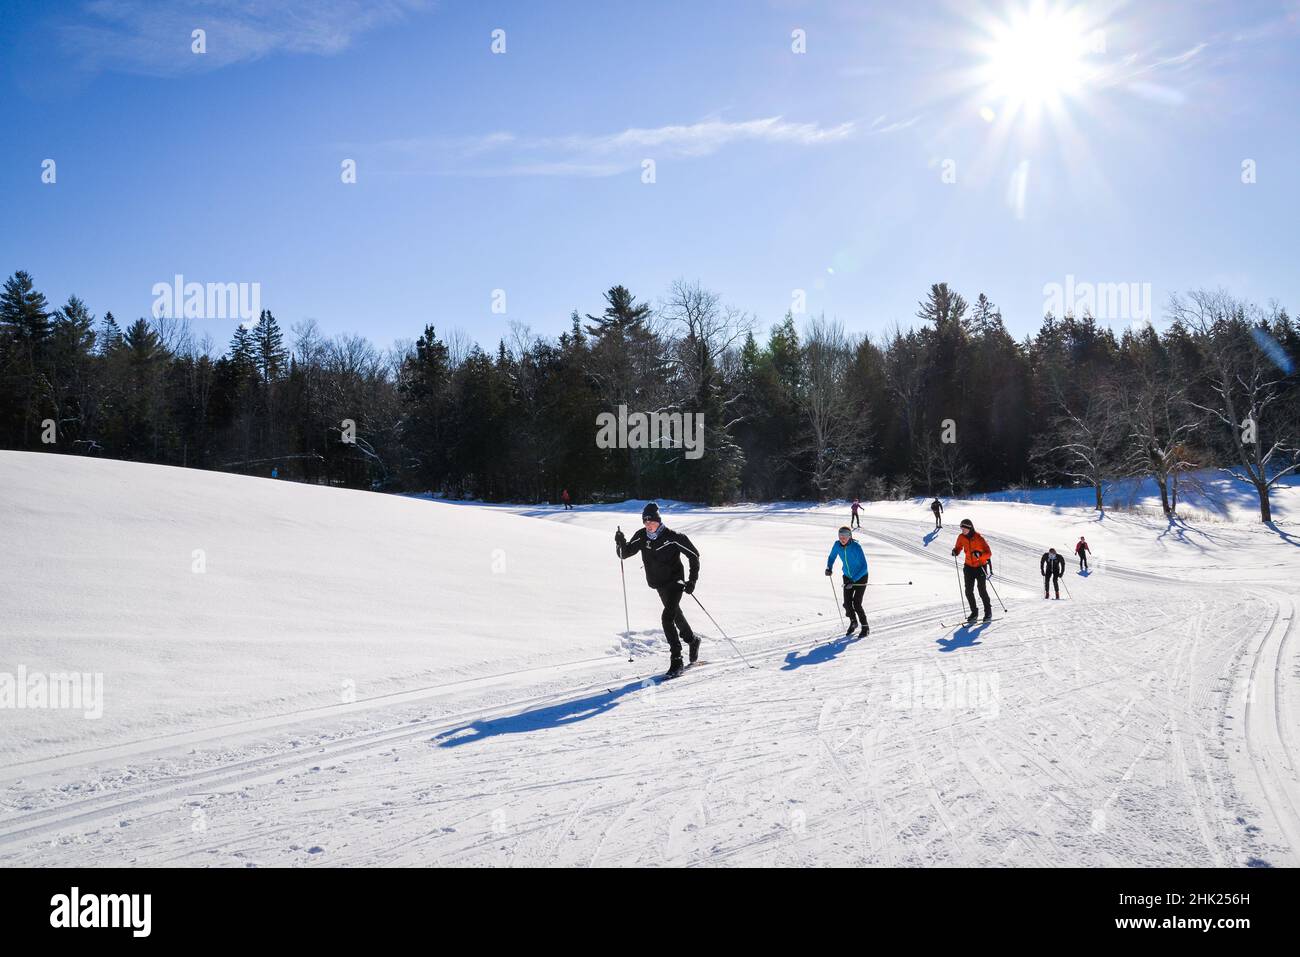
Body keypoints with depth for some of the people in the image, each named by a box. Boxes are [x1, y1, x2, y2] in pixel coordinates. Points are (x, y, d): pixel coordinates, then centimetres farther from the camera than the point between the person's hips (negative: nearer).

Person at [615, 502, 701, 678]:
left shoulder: (672, 537, -20)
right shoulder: (641, 536, -7)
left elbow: (694, 555, -10)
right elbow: (625, 553, -3)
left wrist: (692, 580, -13)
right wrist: (621, 543, -25)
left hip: (675, 583, -6)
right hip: (659, 585, 7)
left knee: (668, 617, -22)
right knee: (676, 615, 24)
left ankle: (676, 661, -17)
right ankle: (692, 641, 51)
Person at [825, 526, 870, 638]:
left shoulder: (856, 547, -28)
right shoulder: (837, 545, -12)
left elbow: (864, 567, -27)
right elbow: (832, 557, 6)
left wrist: (853, 580, -33)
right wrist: (829, 567, -14)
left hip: (860, 577, -5)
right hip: (848, 577, 5)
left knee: (856, 604, -13)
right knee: (847, 604, -1)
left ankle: (865, 627, 7)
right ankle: (853, 622, 28)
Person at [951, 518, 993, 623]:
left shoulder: (978, 538, -20)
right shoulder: (961, 537, -6)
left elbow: (989, 553, -21)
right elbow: (958, 547, 10)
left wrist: (979, 554, -39)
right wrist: (955, 551, -13)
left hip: (980, 566, -5)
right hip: (969, 566, 5)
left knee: (982, 590, -6)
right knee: (968, 591, 0)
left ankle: (988, 612, 10)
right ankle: (974, 612, 13)